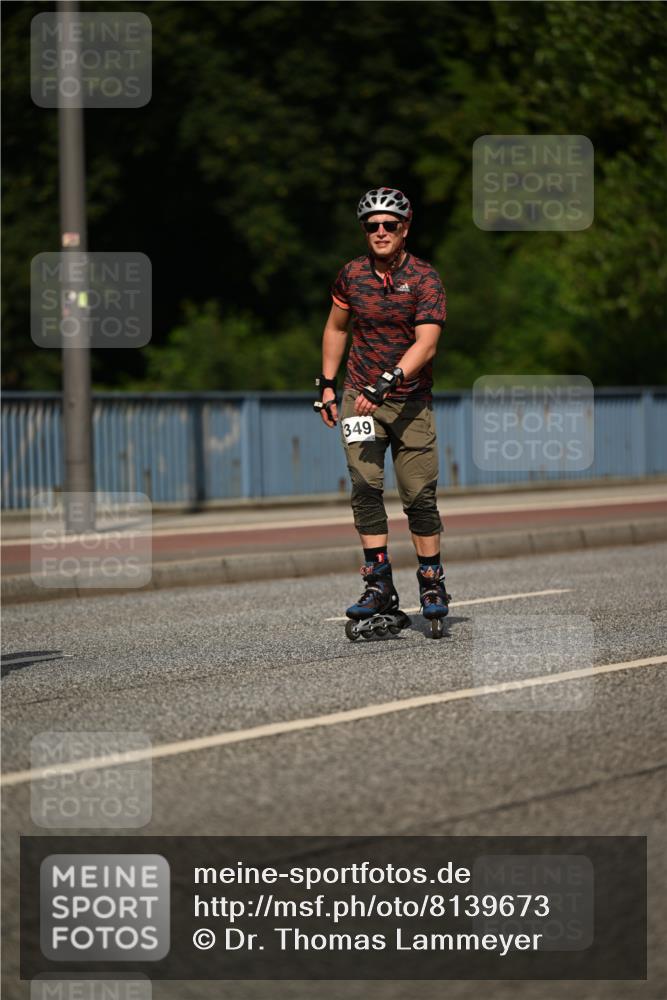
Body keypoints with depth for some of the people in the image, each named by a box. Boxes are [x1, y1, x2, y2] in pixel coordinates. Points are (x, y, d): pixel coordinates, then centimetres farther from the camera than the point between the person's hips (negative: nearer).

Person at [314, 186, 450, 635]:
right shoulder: (352, 274, 3)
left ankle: (433, 584, 12)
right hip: (360, 396, 2)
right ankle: (379, 585, -8)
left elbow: (426, 344, -19)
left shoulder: (425, 279, -9)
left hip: (410, 400, -2)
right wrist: (327, 384, 12)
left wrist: (387, 381, -30)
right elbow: (337, 329, 17)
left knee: (420, 496, -2)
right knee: (366, 488, -10)